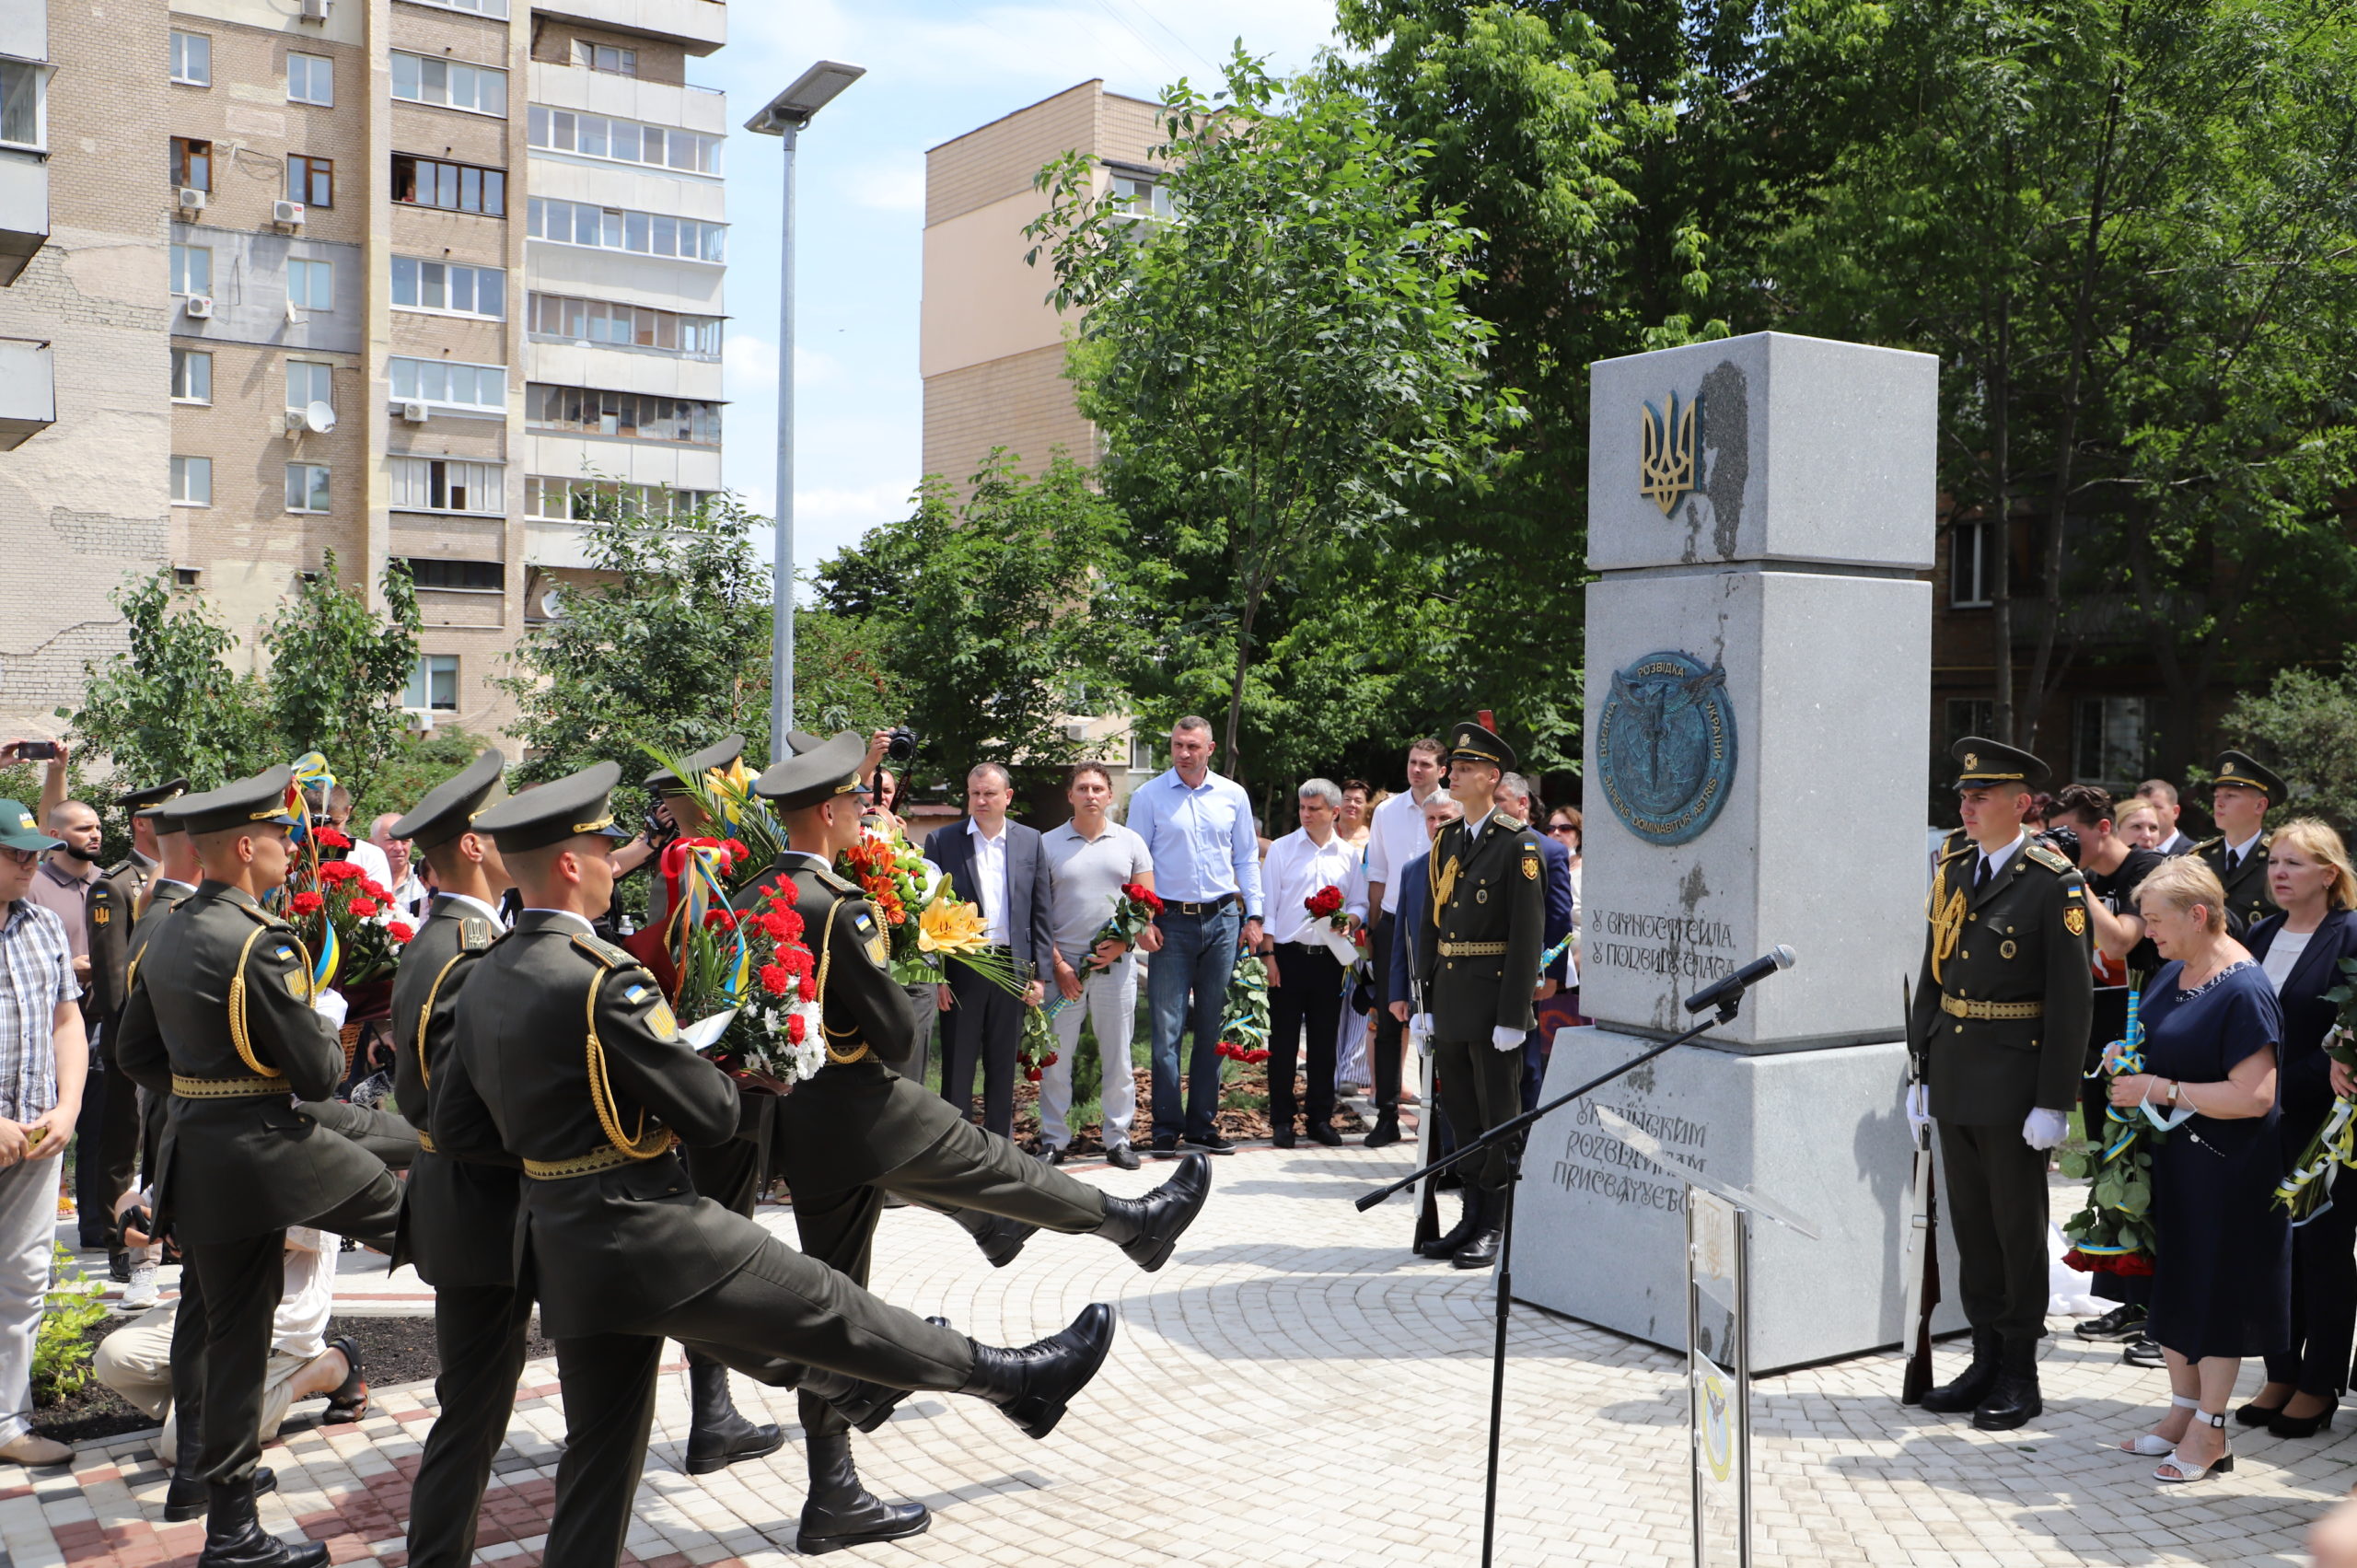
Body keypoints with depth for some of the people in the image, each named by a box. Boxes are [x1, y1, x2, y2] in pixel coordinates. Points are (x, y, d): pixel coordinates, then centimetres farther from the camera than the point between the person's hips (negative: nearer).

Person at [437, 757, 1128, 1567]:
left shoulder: (482, 984, 5)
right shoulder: (603, 981, -22)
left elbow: (454, 1129, 11)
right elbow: (711, 1115, -18)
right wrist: (715, 1070, 3)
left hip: (565, 1251, 8)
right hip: (652, 1233, -8)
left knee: (600, 1452, 17)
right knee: (835, 1313, 3)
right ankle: (1019, 1382, 16)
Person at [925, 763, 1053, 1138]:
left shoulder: (1030, 841, 7)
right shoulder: (942, 841, 0)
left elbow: (1042, 911, 7)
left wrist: (1040, 973, 1)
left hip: (1012, 968, 2)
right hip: (961, 969, -2)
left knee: (1003, 1067, 10)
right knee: (957, 1068, 3)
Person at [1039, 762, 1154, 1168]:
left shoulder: (1130, 842, 7)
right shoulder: (1048, 843, 5)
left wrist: (1121, 943, -8)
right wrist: (1057, 963, -6)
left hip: (1115, 963, 1)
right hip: (1063, 963, -1)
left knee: (1118, 1056, 4)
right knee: (1055, 1056, 1)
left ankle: (1118, 1138, 13)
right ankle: (1053, 1139, 10)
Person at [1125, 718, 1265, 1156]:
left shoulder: (1233, 796, 8)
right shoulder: (1148, 796, 1)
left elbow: (1247, 858, 14)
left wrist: (1253, 915, 6)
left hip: (1223, 920, 3)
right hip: (1171, 921, -2)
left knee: (1212, 1026, 7)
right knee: (1166, 1028, -5)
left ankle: (1203, 1124, 15)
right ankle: (1167, 1129, 2)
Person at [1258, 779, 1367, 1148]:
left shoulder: (1347, 855, 8)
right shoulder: (1282, 849, 3)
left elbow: (1360, 904, 12)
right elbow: (1267, 905, 1)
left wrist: (1349, 920, -11)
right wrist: (1268, 955, -6)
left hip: (1328, 958, 2)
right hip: (1288, 954, -2)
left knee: (1324, 1041, 7)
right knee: (1283, 1041, 1)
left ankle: (1321, 1119, 16)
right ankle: (1281, 1120, 8)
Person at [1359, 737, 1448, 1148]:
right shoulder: (1386, 812, 8)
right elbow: (1377, 875, 12)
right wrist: (1373, 928, 8)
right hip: (1393, 924, 3)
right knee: (1388, 1024, 4)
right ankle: (1386, 1116, 10)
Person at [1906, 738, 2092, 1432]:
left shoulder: (2055, 882, -12)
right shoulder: (1952, 870, 9)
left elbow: (2072, 1000, -13)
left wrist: (2053, 1102, -15)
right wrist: (1922, 1070, 12)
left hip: (2014, 1081, -6)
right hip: (1954, 1076, 6)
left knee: (2018, 1228, 5)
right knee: (1970, 1225, 13)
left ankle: (2020, 1376, 17)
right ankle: (1985, 1362, 26)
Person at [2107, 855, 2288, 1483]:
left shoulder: (2243, 990, -20)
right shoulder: (2171, 973, 7)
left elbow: (2254, 1097, -26)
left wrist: (2161, 1090, -21)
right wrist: (2130, 1067, 2)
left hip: (2225, 1167, -8)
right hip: (2171, 1157, 8)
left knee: (2216, 1288, 3)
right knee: (2174, 1282, 15)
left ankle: (2209, 1431, 15)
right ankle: (2182, 1411, 28)